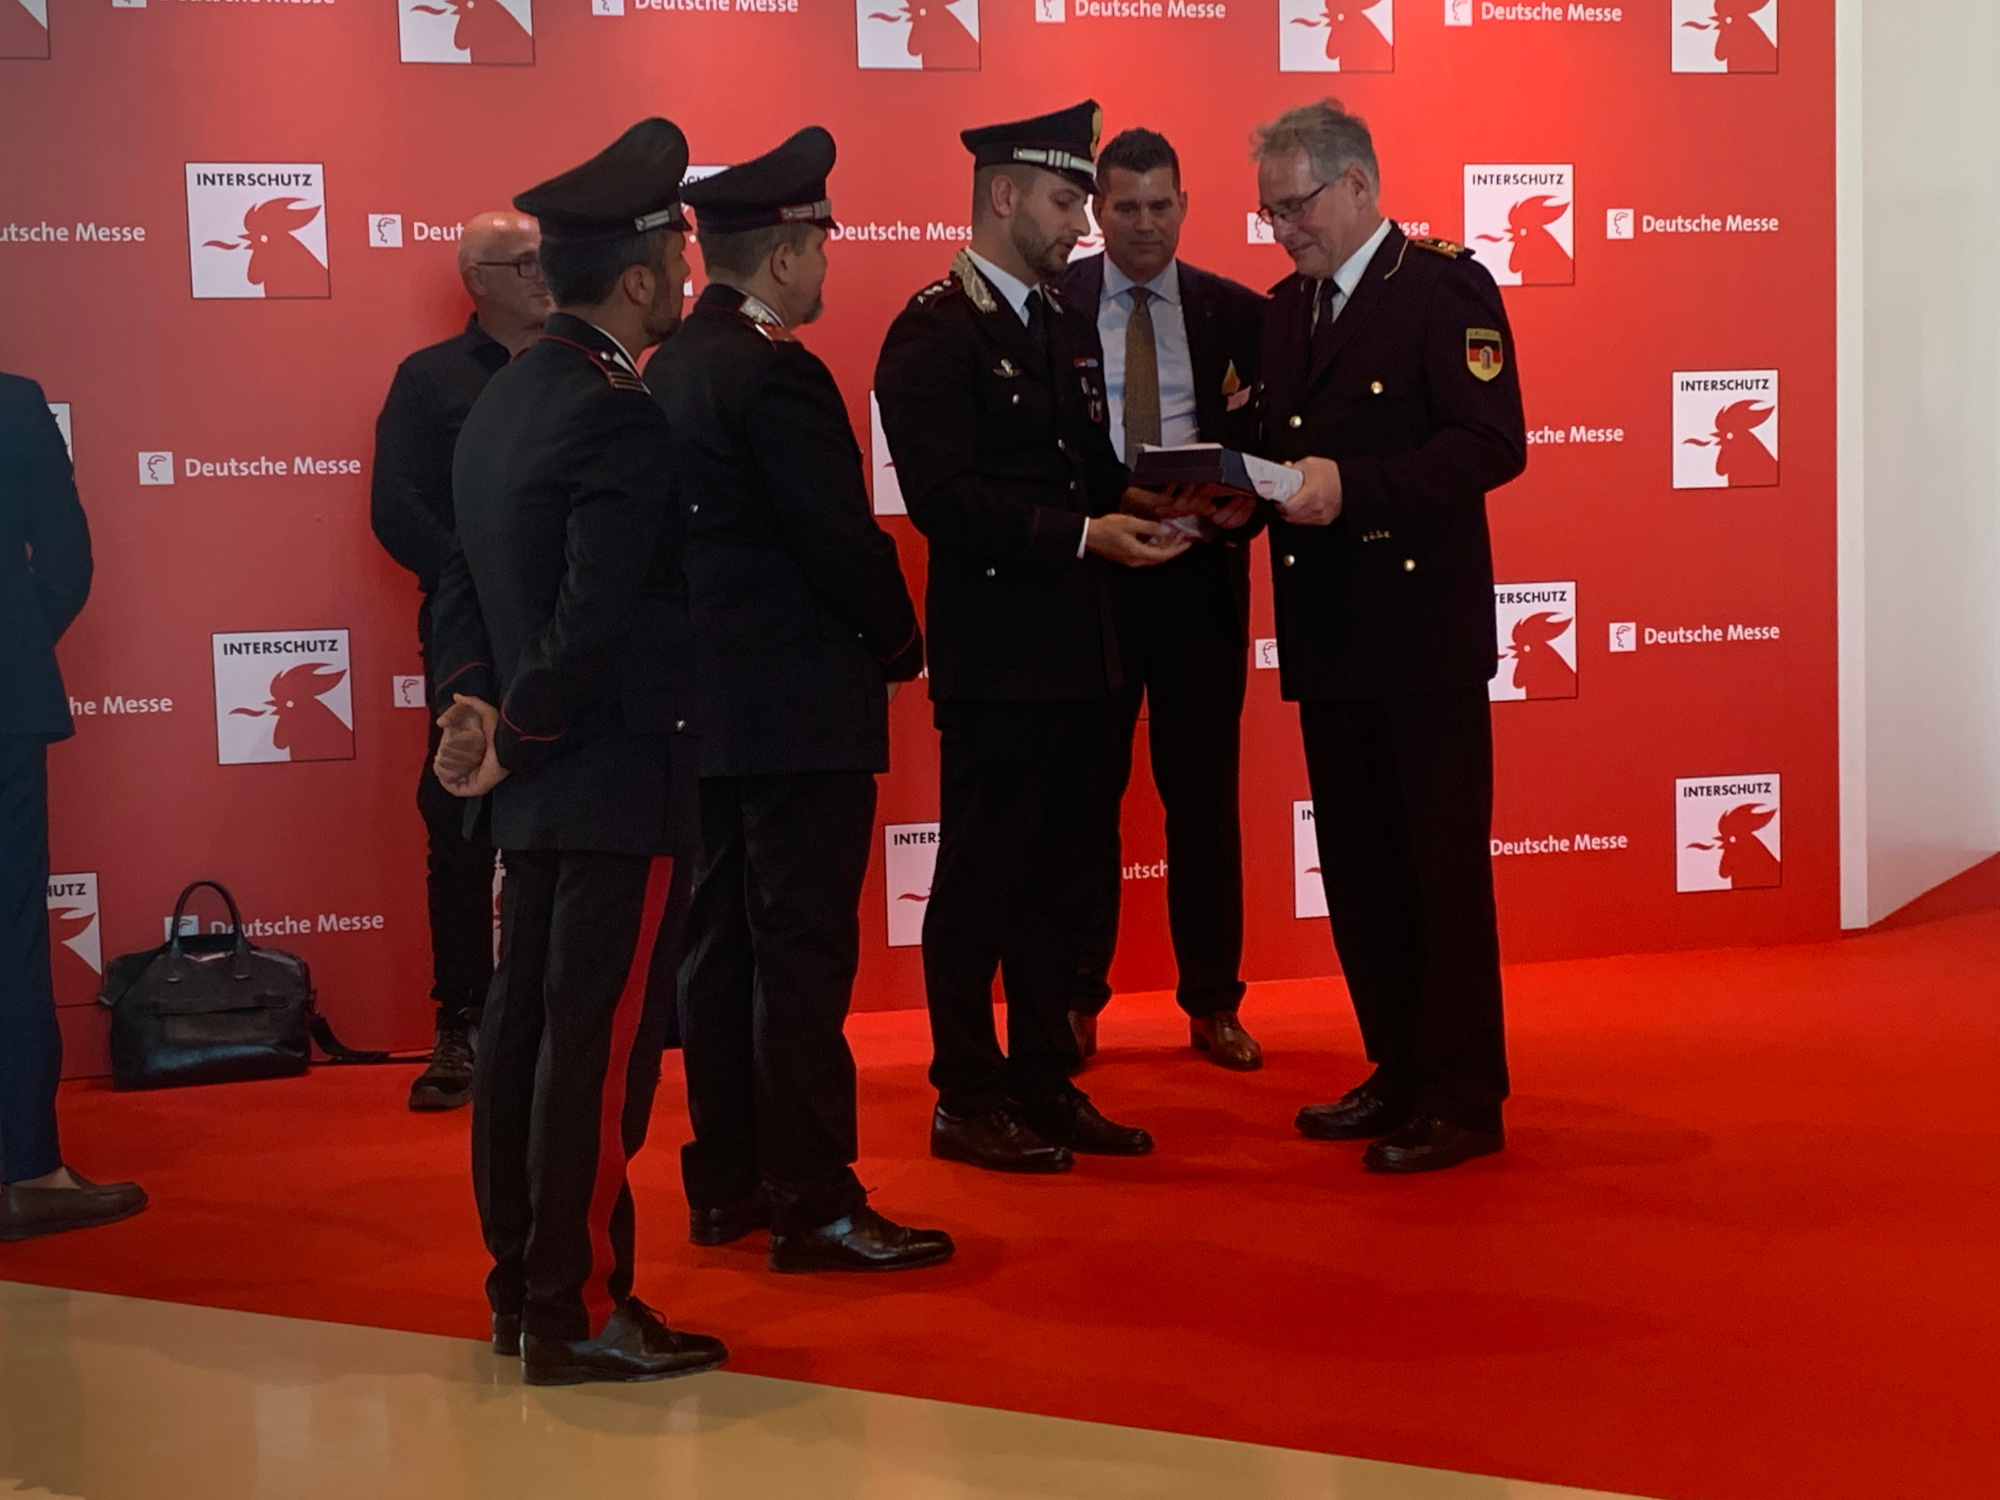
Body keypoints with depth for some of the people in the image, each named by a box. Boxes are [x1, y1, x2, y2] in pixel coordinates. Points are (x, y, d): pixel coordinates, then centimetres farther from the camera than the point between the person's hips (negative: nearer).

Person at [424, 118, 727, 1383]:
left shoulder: (502, 400, 11)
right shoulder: (621, 419, -18)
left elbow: (462, 579, 13)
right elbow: (594, 617, -22)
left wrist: (472, 704, 4)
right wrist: (515, 743, -13)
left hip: (539, 782, 9)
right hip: (616, 775, -9)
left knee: (526, 1022, 13)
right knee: (601, 1042, -5)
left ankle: (521, 1284, 23)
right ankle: (580, 1314, 1)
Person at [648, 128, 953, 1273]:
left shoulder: (669, 369, 10)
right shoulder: (777, 372, -16)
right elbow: (842, 538, -19)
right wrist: (900, 642, -2)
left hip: (707, 697, 9)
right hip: (800, 704, -9)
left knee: (723, 943, 13)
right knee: (803, 952, -5)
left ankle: (725, 1185, 22)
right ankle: (814, 1206, 0)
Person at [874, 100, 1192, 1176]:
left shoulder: (1070, 326, 17)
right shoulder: (934, 332, -9)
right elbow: (943, 496, -18)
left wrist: (1140, 510, -1)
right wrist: (1082, 534, -22)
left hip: (1078, 647, 8)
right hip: (995, 652, -8)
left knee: (1059, 879, 13)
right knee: (980, 882, -1)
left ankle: (1045, 1086, 23)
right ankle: (967, 1104, 8)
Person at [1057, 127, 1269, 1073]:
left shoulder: (1236, 313, 6)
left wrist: (1240, 508, -14)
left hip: (1200, 575, 1)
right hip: (1086, 570, -1)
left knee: (1205, 797, 7)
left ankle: (1213, 1004, 17)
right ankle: (1074, 1002, 16)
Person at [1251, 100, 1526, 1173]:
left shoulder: (1447, 286, -6)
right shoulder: (1285, 309, 16)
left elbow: (1493, 443, -16)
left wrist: (1349, 484, -23)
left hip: (1424, 628, -7)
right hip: (1326, 633, 7)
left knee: (1442, 866, -3)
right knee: (1356, 869, 12)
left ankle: (1462, 1097, 4)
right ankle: (1401, 1072, 23)